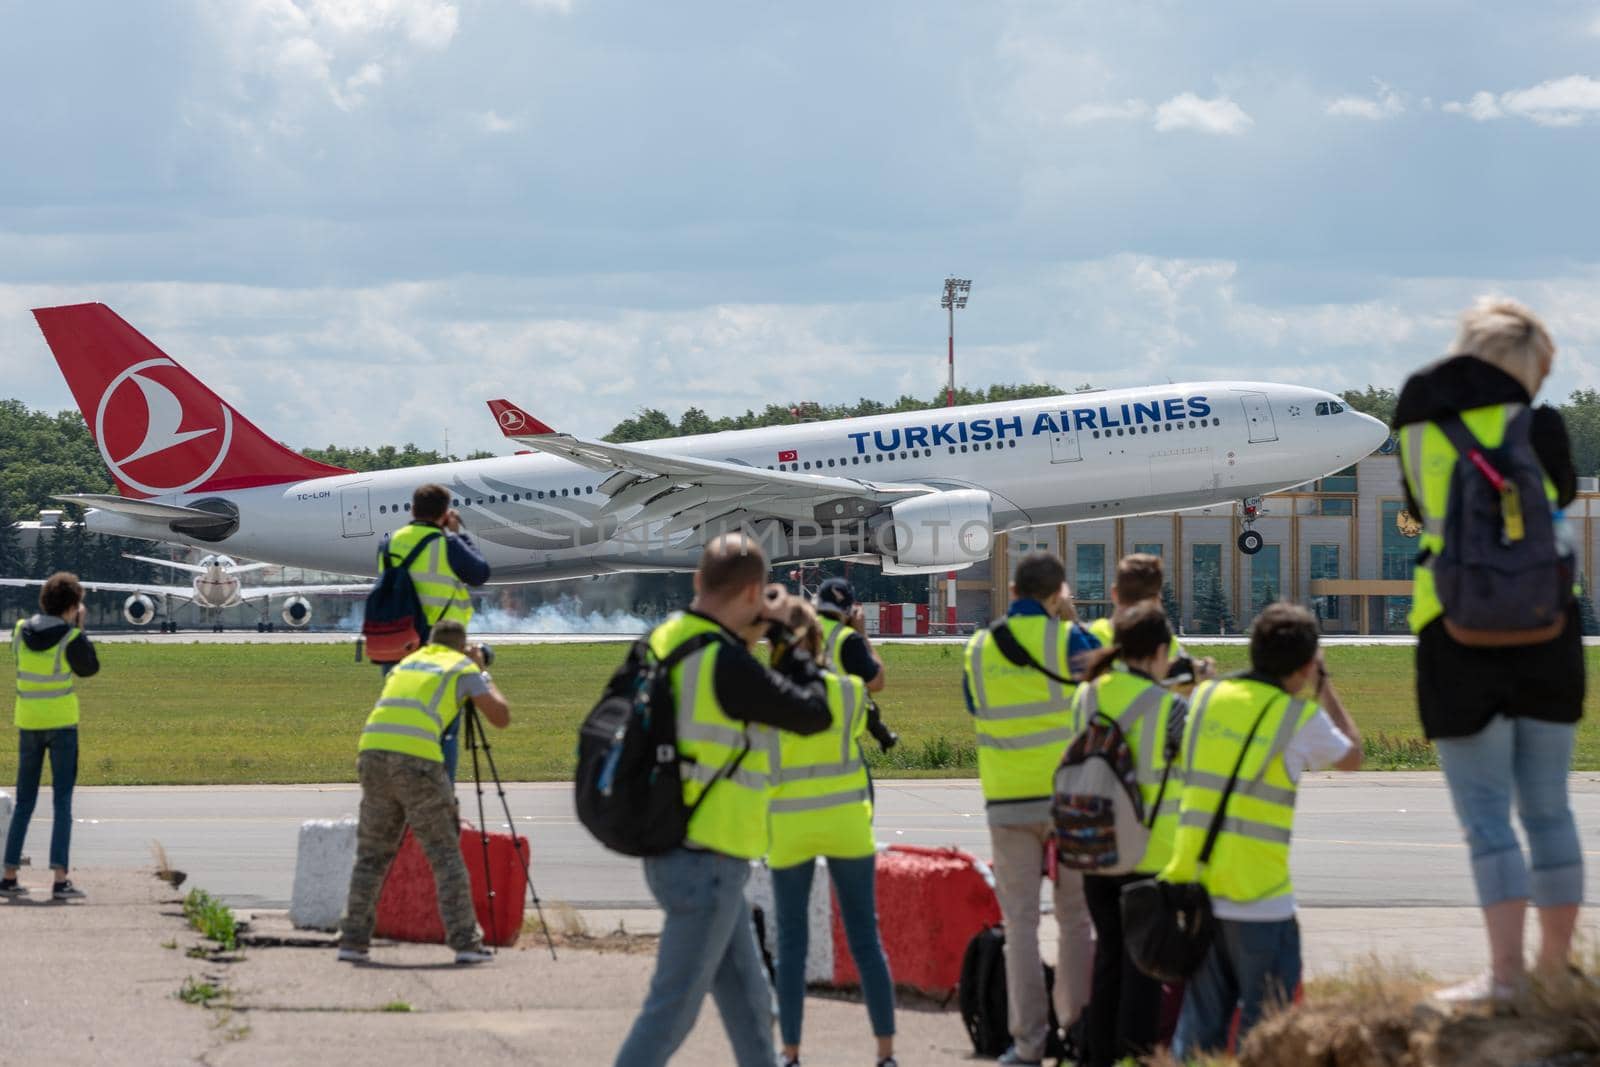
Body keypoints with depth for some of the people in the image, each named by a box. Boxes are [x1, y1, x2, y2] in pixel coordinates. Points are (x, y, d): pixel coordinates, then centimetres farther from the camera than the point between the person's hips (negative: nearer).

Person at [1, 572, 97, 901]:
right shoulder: (71, 638, -13)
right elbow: (90, 668, 3)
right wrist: (79, 627, 6)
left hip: (28, 722, 4)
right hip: (61, 722, -4)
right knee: (62, 801, -1)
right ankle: (60, 879, -9)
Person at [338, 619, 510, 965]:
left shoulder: (406, 663, 29)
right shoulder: (463, 668, 14)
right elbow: (501, 716, 9)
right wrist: (483, 673, 23)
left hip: (372, 752, 4)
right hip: (416, 759, -4)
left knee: (371, 854, 14)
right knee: (445, 853, 3)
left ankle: (353, 941, 10)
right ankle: (465, 942, -2)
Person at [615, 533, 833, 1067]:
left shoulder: (666, 639, 3)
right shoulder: (728, 664, -21)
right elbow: (814, 714, -11)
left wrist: (748, 637, 9)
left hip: (672, 850, 9)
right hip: (707, 863, -9)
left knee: (748, 1003, 17)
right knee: (672, 1010, -3)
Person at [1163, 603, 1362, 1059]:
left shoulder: (1206, 697, 7)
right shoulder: (1303, 718, -6)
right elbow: (1352, 757, 14)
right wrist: (1325, 688, 21)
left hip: (1193, 887, 5)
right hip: (1259, 900, -5)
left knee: (1199, 1027, 12)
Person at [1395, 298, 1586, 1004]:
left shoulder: (1416, 429, 3)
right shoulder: (1538, 425, -3)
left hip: (1458, 634, -1)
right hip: (1545, 628, 1)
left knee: (1486, 813, -3)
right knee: (1548, 808, 11)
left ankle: (1506, 974, -11)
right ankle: (1555, 967, 16)